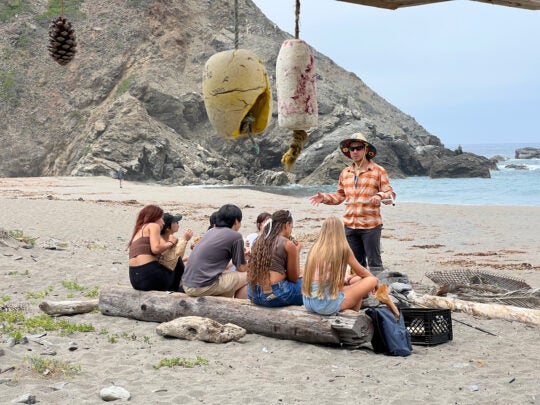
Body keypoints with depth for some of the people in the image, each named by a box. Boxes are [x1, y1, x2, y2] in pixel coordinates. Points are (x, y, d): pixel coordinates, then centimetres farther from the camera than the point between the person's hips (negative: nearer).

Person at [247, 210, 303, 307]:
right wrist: (297, 252, 13)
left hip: (253, 295, 7)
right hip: (274, 295, -7)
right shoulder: (288, 244, -5)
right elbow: (293, 278, 3)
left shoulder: (259, 240, 12)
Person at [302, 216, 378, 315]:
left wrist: (345, 278, 37)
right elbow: (361, 272, 11)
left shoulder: (315, 248, 7)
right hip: (328, 305, -7)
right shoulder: (343, 249, -6)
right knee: (371, 281, 7)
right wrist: (374, 279, 31)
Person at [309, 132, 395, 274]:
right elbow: (339, 196, 19)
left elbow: (390, 194, -5)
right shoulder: (345, 173, 12)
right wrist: (324, 197, 4)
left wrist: (380, 196, -26)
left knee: (374, 262, -3)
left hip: (370, 225, -5)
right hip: (350, 225, 5)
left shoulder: (378, 171, -3)